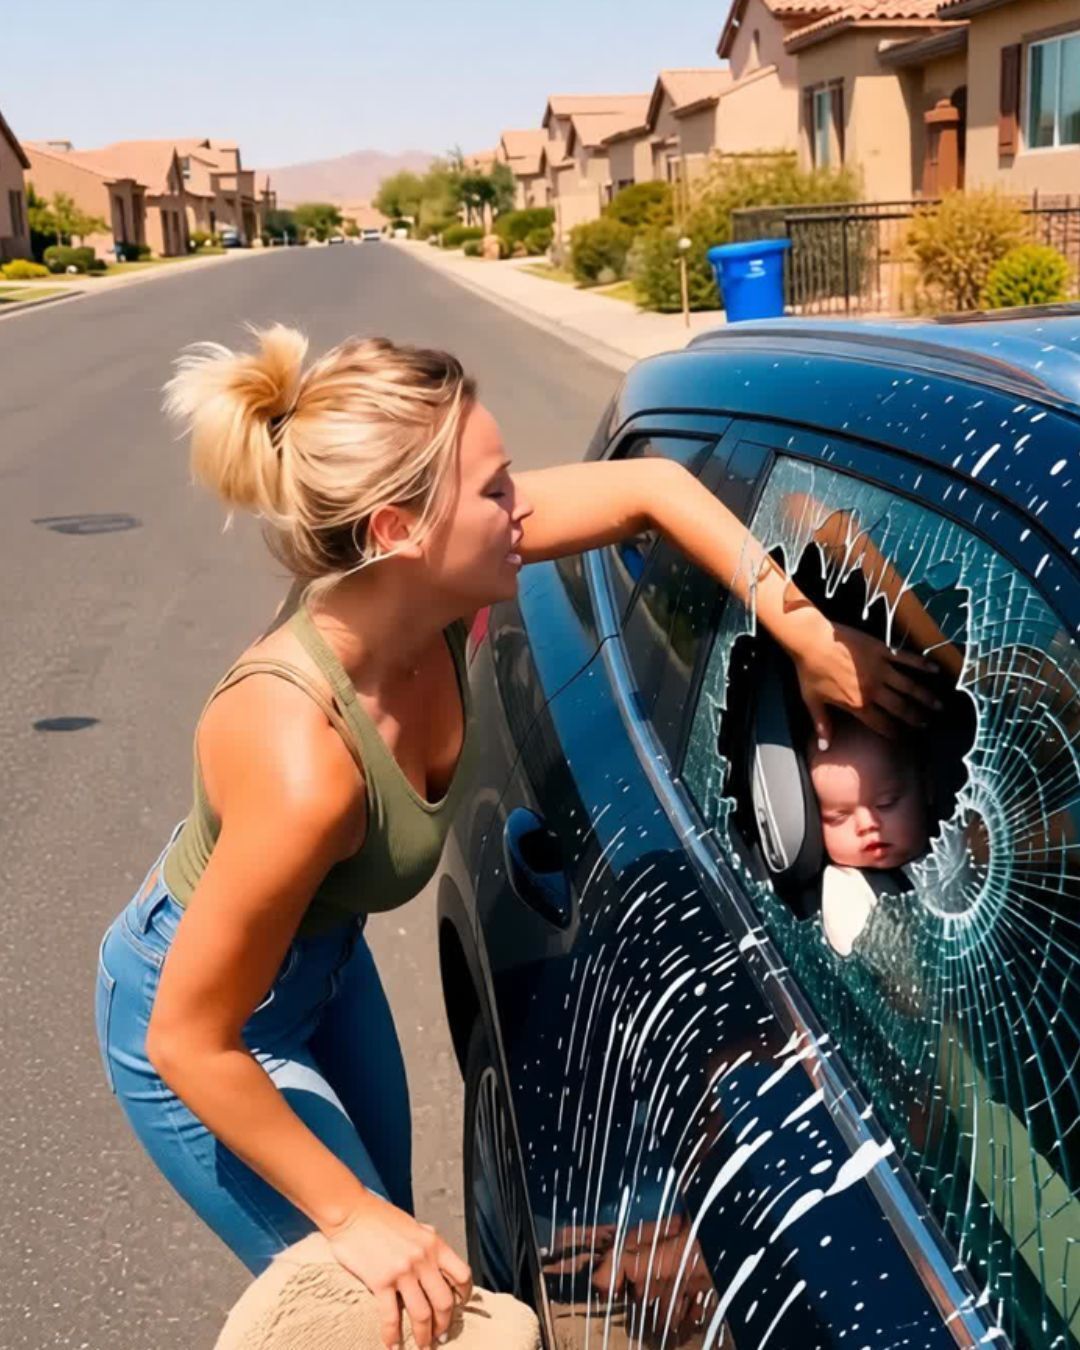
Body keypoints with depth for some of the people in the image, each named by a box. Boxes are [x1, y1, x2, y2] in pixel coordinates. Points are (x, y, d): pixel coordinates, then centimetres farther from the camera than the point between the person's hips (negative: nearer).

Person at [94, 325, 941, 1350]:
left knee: (396, 1261, 24)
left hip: (322, 960, 7)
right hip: (197, 1018, -7)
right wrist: (349, 1216, -21)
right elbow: (190, 1042, -30)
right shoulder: (303, 762, -42)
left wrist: (804, 631, -17)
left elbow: (651, 486, -10)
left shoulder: (430, 577, -24)